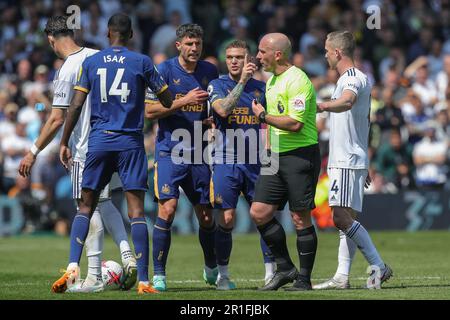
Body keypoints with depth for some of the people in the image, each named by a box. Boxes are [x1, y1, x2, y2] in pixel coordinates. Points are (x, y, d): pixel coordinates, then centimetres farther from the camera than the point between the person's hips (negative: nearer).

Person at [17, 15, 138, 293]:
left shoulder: (67, 71, -16)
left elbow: (57, 119, -18)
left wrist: (34, 152, -10)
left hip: (85, 148, -7)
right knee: (104, 203, 20)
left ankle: (94, 277, 0)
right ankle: (127, 252, 4)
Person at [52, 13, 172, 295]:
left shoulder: (90, 63, 5)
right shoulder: (142, 62, 1)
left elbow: (76, 105, 2)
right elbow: (168, 101, 5)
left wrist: (64, 142, 8)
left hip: (98, 142, 2)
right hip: (131, 143, -2)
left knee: (86, 206, 11)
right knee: (136, 210, -3)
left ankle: (73, 268, -6)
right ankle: (143, 280, -8)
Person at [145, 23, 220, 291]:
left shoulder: (210, 72, 8)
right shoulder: (164, 71, -5)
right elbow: (150, 111, -10)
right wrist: (184, 101, -18)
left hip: (199, 154, 4)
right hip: (170, 151, -4)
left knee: (206, 216, 8)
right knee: (168, 209, -15)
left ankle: (212, 269, 31)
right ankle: (159, 274, -8)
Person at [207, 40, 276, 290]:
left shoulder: (260, 87, 10)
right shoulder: (217, 85, 0)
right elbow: (223, 110, -19)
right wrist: (242, 81, -22)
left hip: (254, 163, 3)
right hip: (226, 162, -3)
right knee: (226, 219, -6)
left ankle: (270, 272, 8)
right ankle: (222, 275, 6)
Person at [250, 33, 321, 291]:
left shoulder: (297, 81, -15)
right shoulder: (271, 80, 16)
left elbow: (295, 123, -23)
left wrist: (263, 116, -13)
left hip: (300, 154, -9)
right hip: (276, 156, 9)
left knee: (300, 218, -4)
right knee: (259, 212, 2)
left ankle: (304, 279, 5)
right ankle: (285, 268, 13)